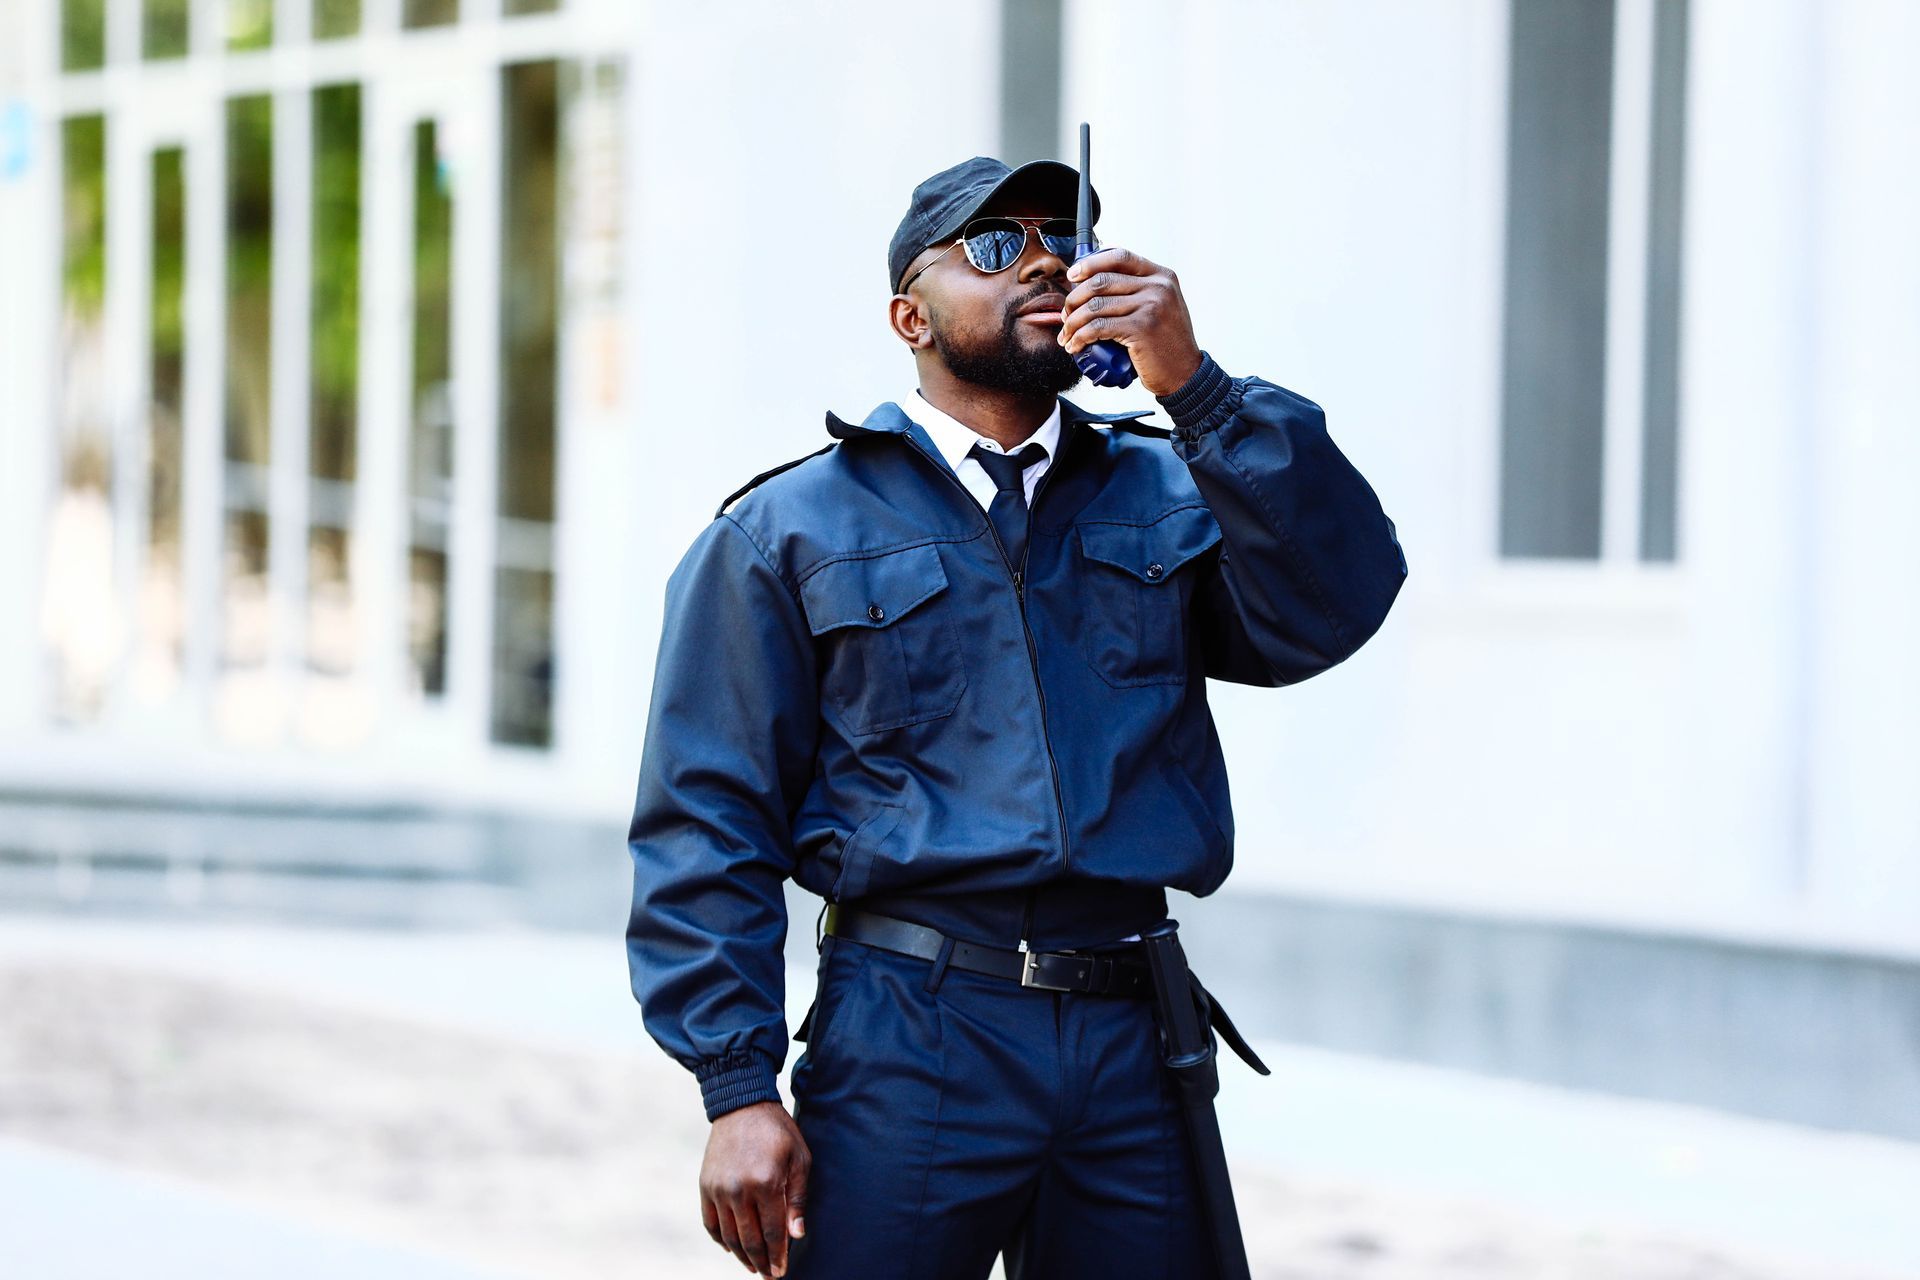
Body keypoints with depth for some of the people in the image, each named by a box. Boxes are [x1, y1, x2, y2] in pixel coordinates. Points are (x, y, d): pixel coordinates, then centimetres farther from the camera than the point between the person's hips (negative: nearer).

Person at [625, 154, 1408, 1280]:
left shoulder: (1167, 492, 14)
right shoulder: (790, 531, 5)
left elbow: (1333, 607, -5)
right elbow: (708, 823, 1)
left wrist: (1195, 387, -12)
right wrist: (738, 1091, -9)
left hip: (1136, 1056, 3)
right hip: (907, 1048, -3)